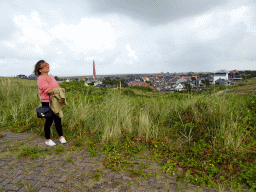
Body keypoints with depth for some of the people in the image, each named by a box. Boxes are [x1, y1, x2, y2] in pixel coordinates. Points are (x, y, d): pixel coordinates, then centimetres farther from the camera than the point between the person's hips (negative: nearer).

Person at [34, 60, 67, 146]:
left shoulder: (51, 77, 14)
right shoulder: (41, 79, -13)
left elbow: (57, 87, 17)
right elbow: (49, 91, -23)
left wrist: (61, 89, -5)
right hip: (47, 103, -7)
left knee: (58, 119, 13)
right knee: (49, 121, 4)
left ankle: (61, 136, 27)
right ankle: (48, 140, 21)